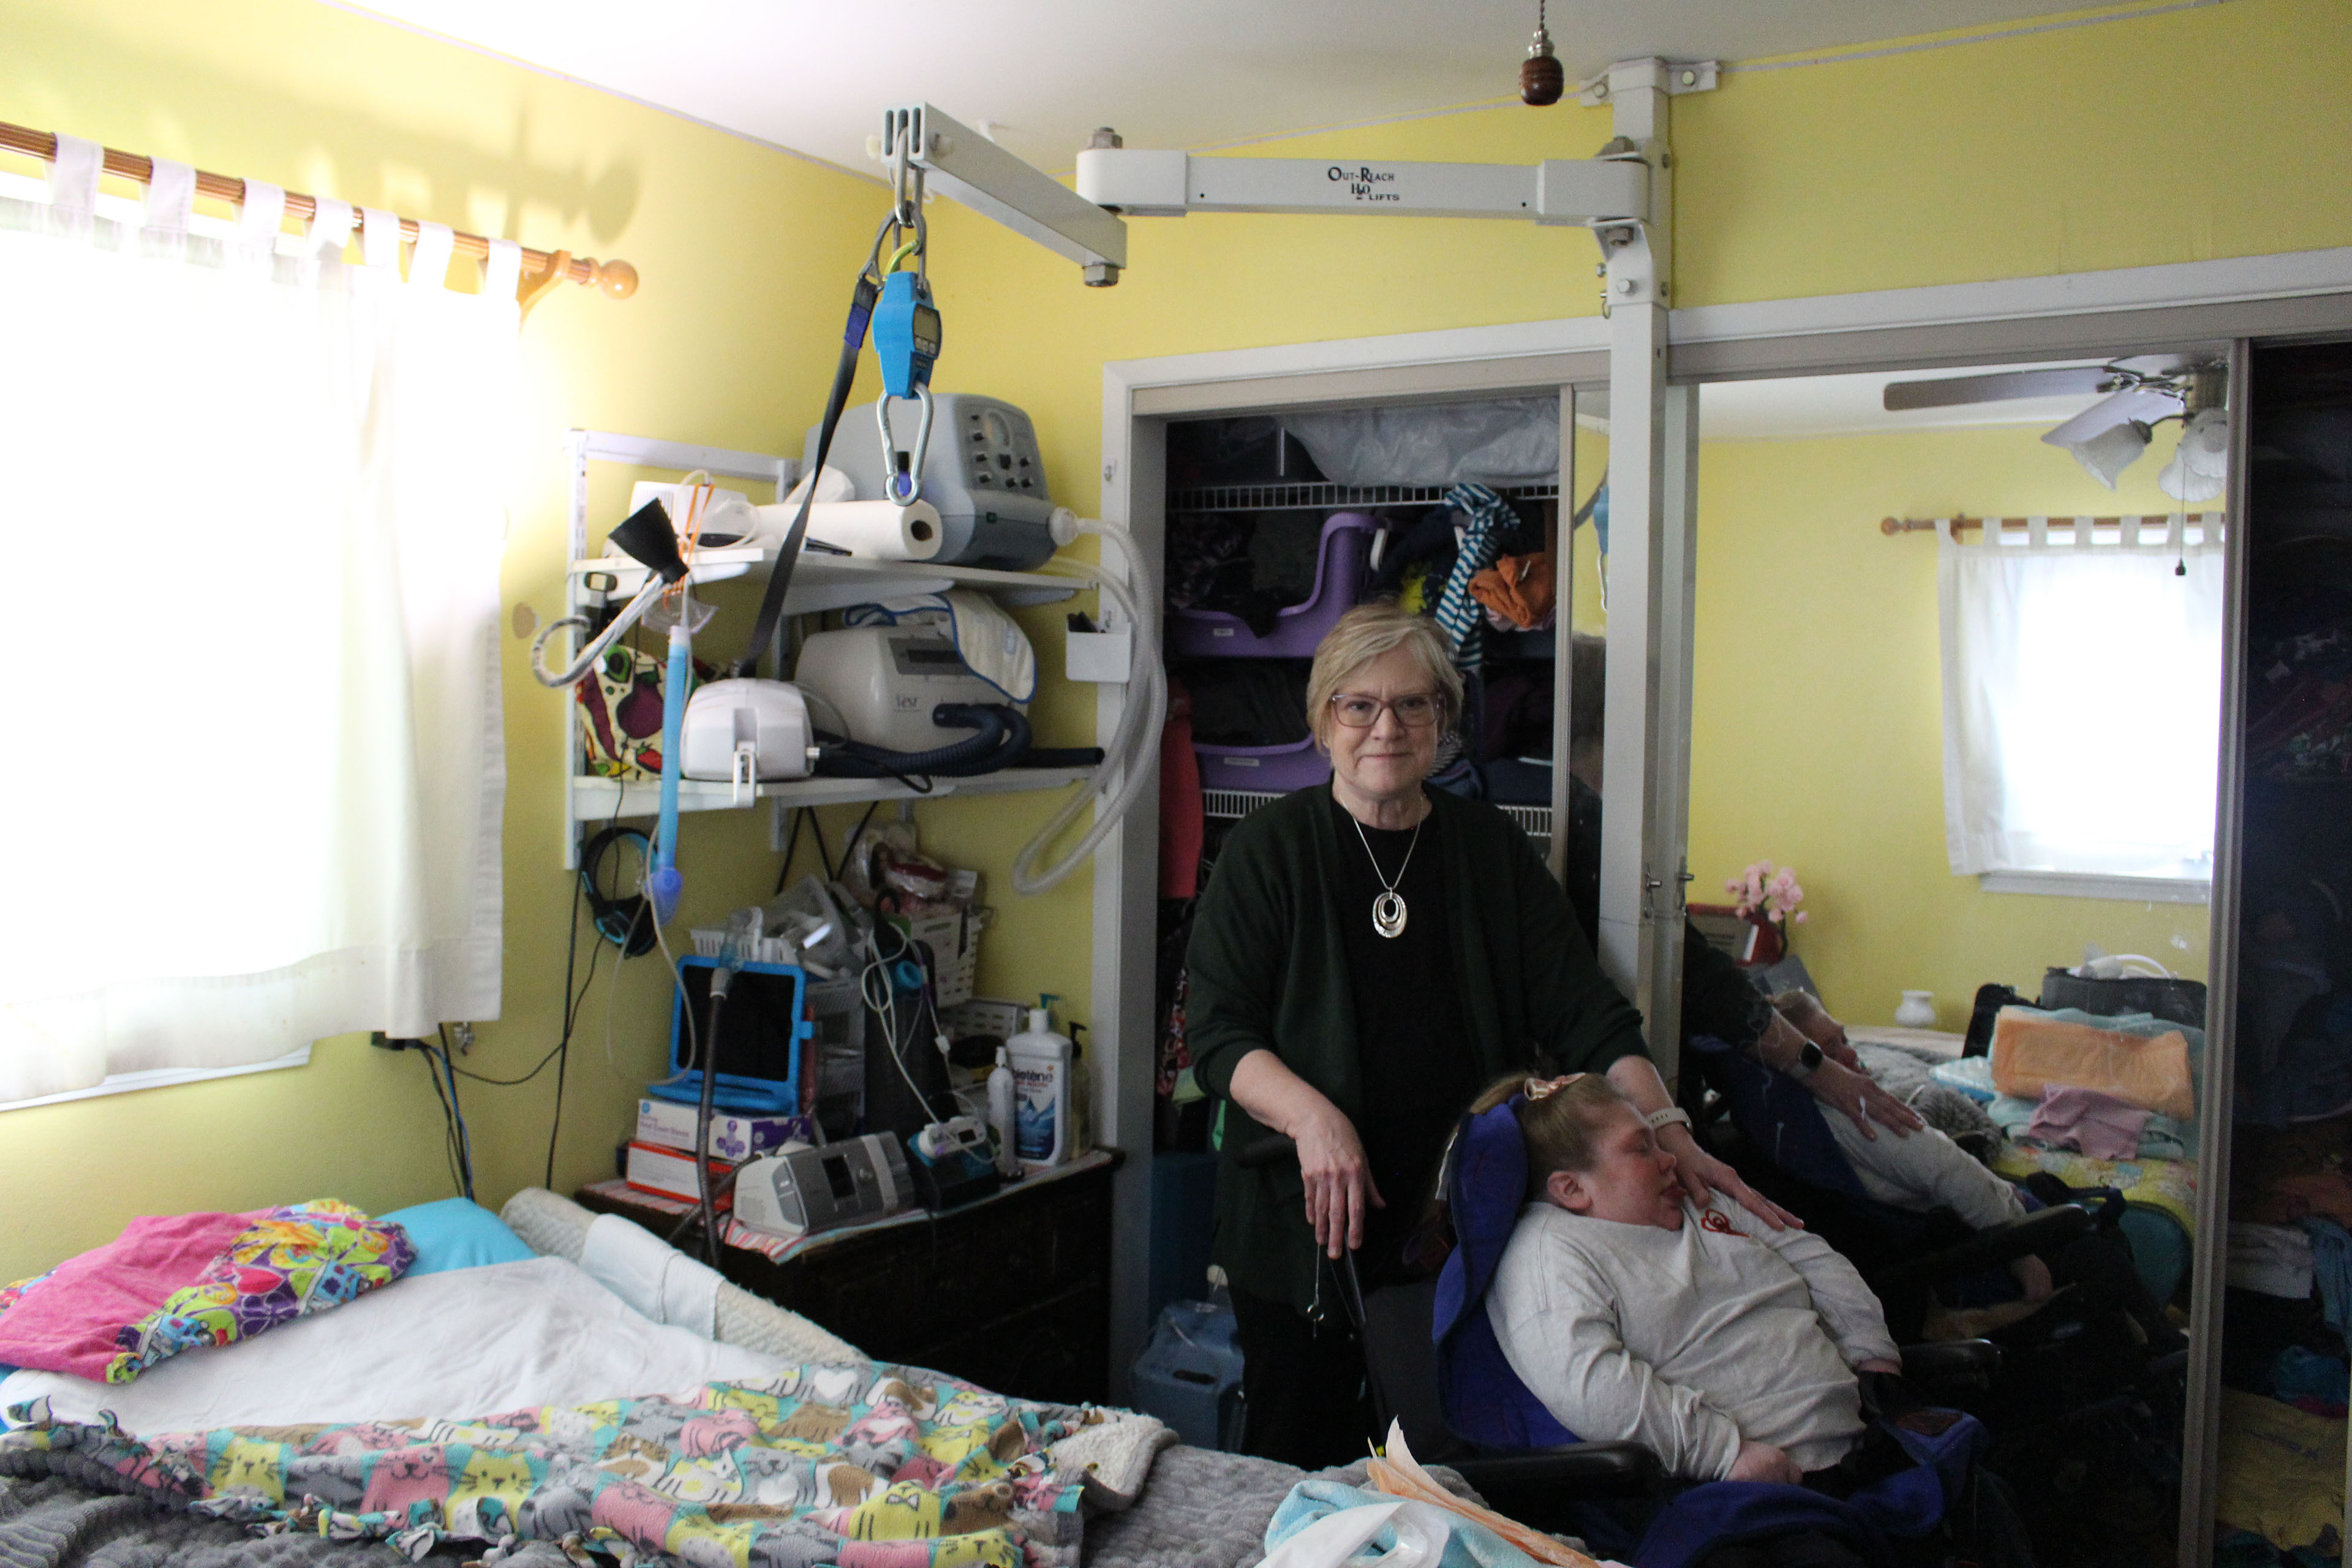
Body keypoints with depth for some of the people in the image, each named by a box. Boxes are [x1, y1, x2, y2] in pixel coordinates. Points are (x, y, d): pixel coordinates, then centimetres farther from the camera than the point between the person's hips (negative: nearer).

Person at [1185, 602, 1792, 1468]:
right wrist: (1311, 1115, -23)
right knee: (1299, 1476, 6)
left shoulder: (1491, 849, 8)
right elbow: (1218, 1030, -6)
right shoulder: (1270, 848, -1)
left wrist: (1665, 1128, -12)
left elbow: (1583, 1009, 3)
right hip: (1304, 1229, -2)